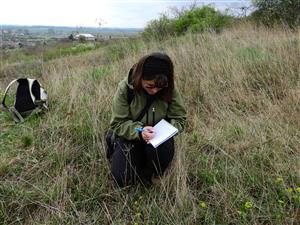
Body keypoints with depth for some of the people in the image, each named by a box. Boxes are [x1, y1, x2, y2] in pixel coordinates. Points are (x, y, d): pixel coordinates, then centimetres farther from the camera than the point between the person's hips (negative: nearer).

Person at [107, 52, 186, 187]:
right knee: (122, 179, -17)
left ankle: (150, 175, 0)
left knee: (162, 149, -35)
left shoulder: (169, 89, -14)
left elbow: (179, 118, -7)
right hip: (130, 136, 0)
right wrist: (138, 131, -33)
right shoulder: (125, 88, -18)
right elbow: (118, 123, -15)